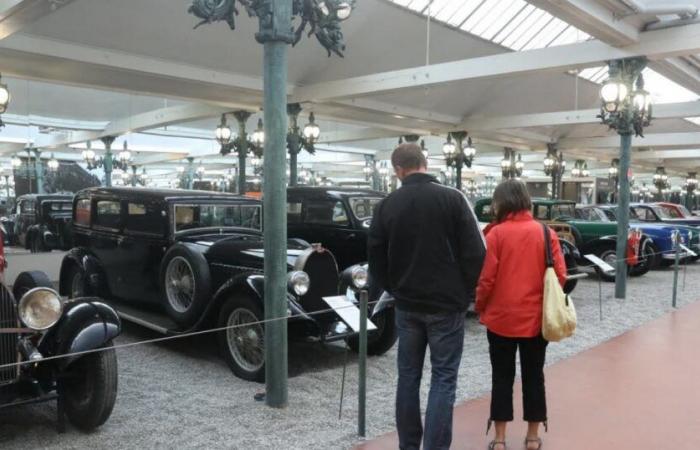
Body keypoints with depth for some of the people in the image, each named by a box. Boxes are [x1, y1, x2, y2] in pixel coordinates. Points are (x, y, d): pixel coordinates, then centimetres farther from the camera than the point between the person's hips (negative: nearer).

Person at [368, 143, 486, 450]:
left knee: (408, 375, 14)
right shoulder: (452, 198, -9)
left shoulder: (386, 205, 1)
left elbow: (376, 257, 5)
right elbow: (476, 251, -10)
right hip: (446, 305, -3)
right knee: (443, 378, 4)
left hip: (406, 305, 3)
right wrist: (467, 293, 2)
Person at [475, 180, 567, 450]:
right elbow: (560, 276, -1)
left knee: (502, 377, 10)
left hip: (501, 317, -2)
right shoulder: (547, 233, -2)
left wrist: (480, 308, 4)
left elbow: (486, 278, -11)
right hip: (536, 319, 2)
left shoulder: (496, 233, -10)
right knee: (534, 376, 15)